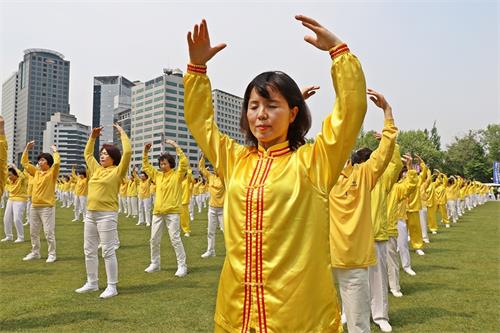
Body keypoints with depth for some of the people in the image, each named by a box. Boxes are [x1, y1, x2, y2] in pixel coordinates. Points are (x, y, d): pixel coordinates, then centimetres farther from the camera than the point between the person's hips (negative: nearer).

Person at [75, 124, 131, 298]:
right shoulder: (96, 169, 14)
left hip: (107, 215, -8)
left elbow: (127, 152, -18)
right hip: (90, 213, 8)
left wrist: (122, 133, -8)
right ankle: (92, 283, 26)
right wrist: (92, 137, 21)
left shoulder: (117, 171, -6)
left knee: (108, 251, -4)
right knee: (89, 250, 13)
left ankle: (112, 287, 4)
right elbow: (87, 154, 30)